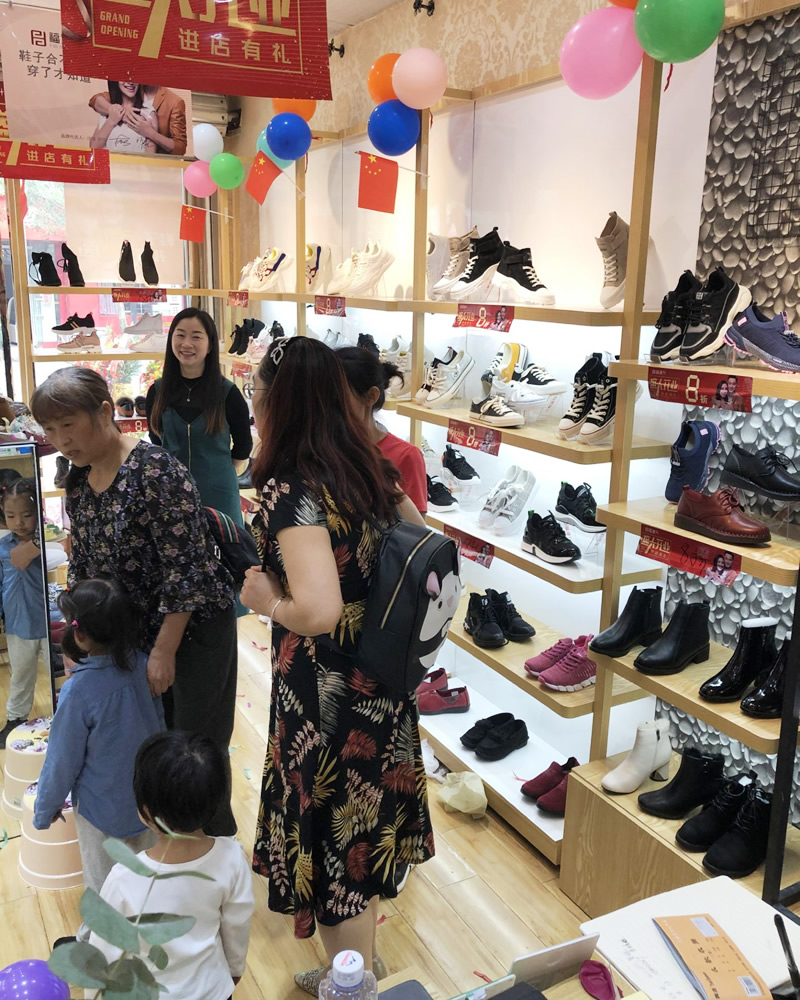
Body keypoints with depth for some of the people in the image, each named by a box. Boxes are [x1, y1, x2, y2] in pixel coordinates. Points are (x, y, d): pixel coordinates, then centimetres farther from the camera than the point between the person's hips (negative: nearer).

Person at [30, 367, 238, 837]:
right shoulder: (78, 482, 2)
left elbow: (186, 571, -23)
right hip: (134, 634, 7)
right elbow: (82, 567, 12)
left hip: (194, 630, -7)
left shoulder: (155, 472, -23)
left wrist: (164, 651, -18)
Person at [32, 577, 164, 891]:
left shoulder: (79, 692, -31)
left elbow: (63, 759, -17)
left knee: (104, 886, 22)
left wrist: (45, 809, 1)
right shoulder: (142, 664, -16)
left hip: (103, 806, -5)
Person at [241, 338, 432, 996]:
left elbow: (318, 610, -36)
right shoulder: (369, 468, -2)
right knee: (364, 829, 25)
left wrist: (266, 597, -16)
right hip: (381, 685, 8)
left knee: (332, 840, 14)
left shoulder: (290, 490, -24)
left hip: (325, 698, -8)